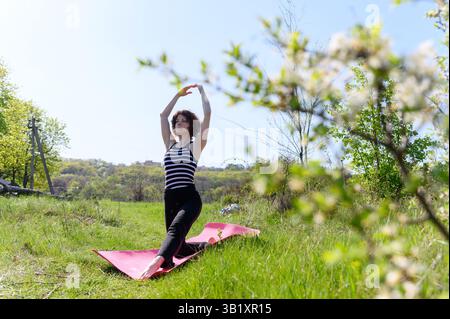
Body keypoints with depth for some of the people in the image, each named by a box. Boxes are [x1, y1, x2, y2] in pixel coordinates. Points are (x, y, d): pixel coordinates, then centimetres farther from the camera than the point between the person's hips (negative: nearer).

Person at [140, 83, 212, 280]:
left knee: (176, 229, -34)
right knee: (178, 249, 8)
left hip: (190, 198, -6)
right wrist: (179, 95, 29)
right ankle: (204, 247, 34)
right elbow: (163, 115, 22)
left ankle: (157, 262, -55)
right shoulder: (170, 145, 19)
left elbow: (207, 113, 0)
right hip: (170, 200, 6)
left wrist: (201, 90, 14)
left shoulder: (195, 146, 6)